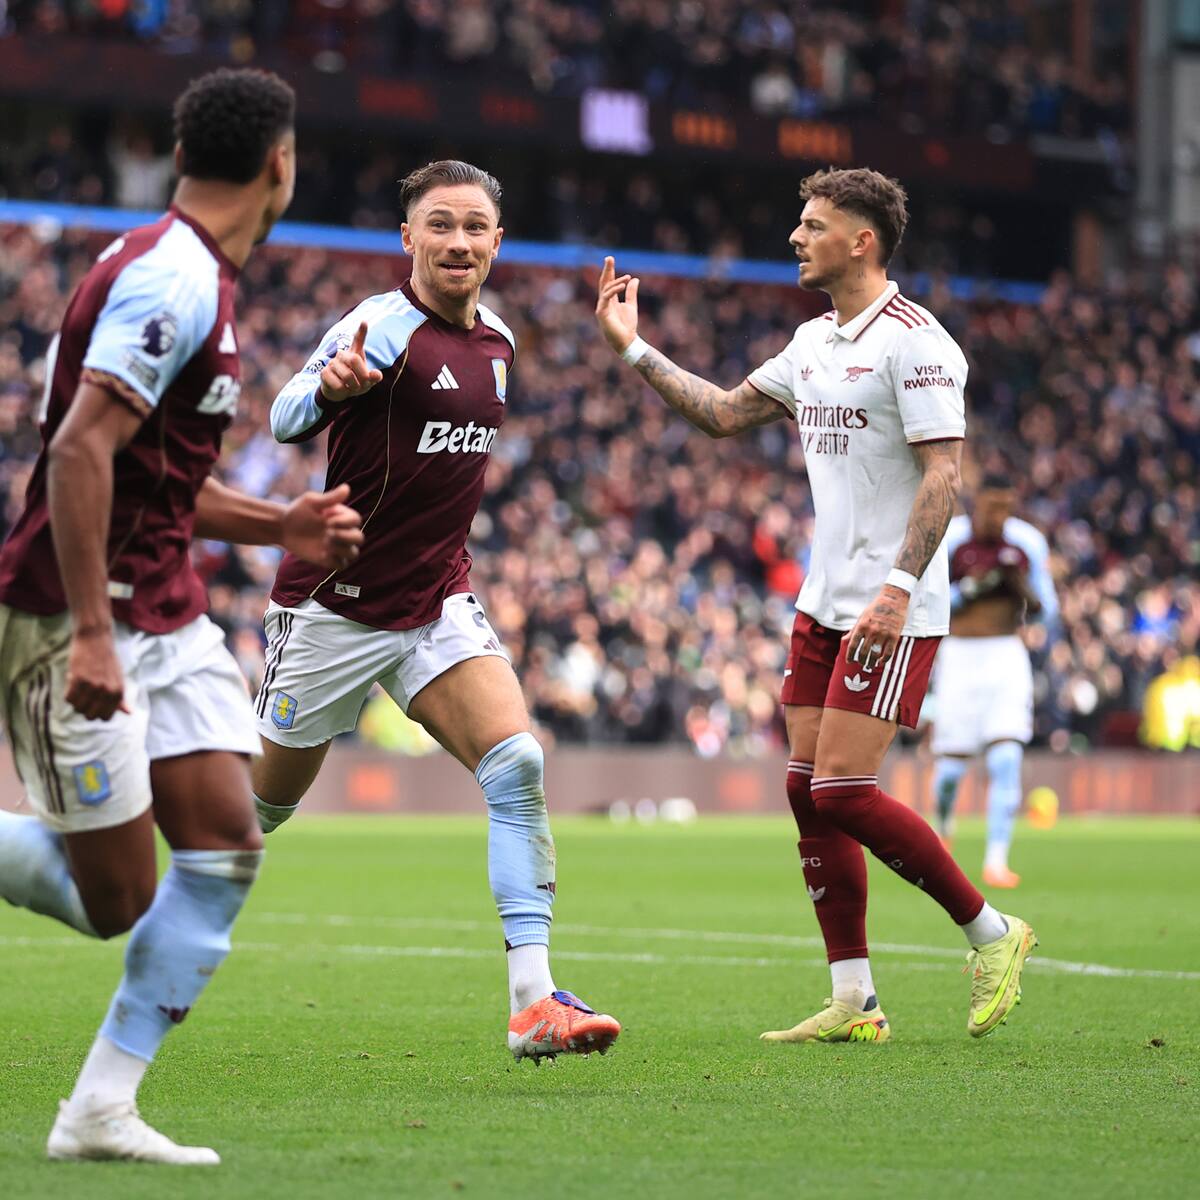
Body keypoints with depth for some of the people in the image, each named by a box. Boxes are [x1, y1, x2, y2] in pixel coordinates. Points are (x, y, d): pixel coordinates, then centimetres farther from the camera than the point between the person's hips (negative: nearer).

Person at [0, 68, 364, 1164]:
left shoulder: (195, 279, 15)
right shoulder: (174, 279, -17)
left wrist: (278, 527, 15)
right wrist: (91, 634, -28)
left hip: (166, 617, 9)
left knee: (226, 847, -2)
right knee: (112, 899, -7)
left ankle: (102, 1109, 3)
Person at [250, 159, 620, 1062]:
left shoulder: (498, 341, 7)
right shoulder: (386, 325, -16)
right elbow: (286, 420, -29)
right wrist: (328, 386, -49)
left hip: (437, 605, 5)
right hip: (336, 607, -5)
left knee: (518, 765, -17)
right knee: (269, 801, 9)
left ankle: (533, 1001, -22)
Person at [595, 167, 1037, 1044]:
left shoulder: (913, 341, -13)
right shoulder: (814, 342, 14)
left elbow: (943, 475, -18)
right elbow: (724, 414, 24)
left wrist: (898, 588, -25)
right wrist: (633, 349, 21)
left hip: (894, 612, -9)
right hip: (824, 603, 9)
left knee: (842, 791, -14)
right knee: (808, 792, 3)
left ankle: (990, 931, 3)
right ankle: (855, 1004, 7)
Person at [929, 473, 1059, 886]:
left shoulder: (1028, 543, 2)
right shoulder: (947, 539, -7)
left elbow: (1047, 614, 9)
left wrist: (1026, 590, -12)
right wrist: (970, 587, -19)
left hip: (1008, 657, 2)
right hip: (960, 655, -2)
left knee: (1006, 759, -13)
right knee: (952, 763, 2)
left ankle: (996, 860, -14)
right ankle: (943, 825, 36)